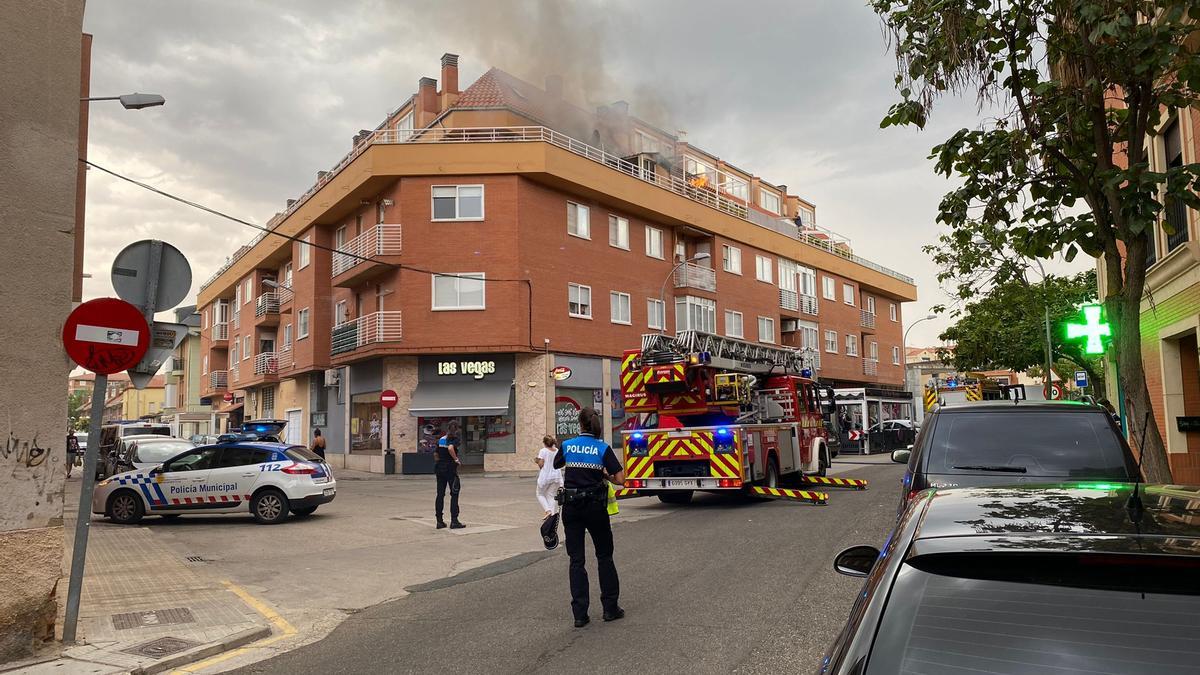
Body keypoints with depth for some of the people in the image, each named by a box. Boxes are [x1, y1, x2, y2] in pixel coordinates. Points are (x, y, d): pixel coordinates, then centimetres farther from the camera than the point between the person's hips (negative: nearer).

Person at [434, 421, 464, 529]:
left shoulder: (440, 440, 11)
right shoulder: (454, 439, -8)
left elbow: (436, 455, 15)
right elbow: (450, 448, -27)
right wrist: (456, 459, -15)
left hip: (439, 469, 6)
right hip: (450, 469, -6)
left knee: (440, 495, 8)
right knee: (454, 495, 1)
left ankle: (439, 521, 11)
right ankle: (454, 521, 0)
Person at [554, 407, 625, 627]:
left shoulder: (567, 445, 1)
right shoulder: (603, 448, -7)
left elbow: (556, 466, 21)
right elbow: (620, 480, -12)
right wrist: (605, 475, 6)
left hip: (571, 506, 2)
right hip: (595, 505, -1)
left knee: (576, 559, 6)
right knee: (604, 556, 14)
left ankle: (580, 614, 4)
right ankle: (610, 608, 18)